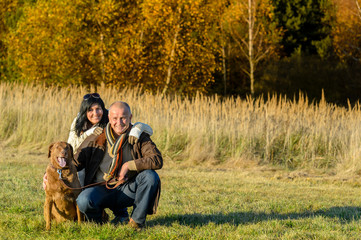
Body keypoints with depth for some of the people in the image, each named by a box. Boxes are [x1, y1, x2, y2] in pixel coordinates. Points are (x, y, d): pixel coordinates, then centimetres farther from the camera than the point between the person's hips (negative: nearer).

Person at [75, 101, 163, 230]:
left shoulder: (139, 137, 0)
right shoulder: (99, 138, 3)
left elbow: (157, 160, -13)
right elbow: (79, 160, 7)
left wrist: (128, 165, -19)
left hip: (127, 190, 0)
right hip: (102, 189, 0)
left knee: (150, 176, -28)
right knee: (83, 201, -33)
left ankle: (137, 220, -12)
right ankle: (96, 222, 4)